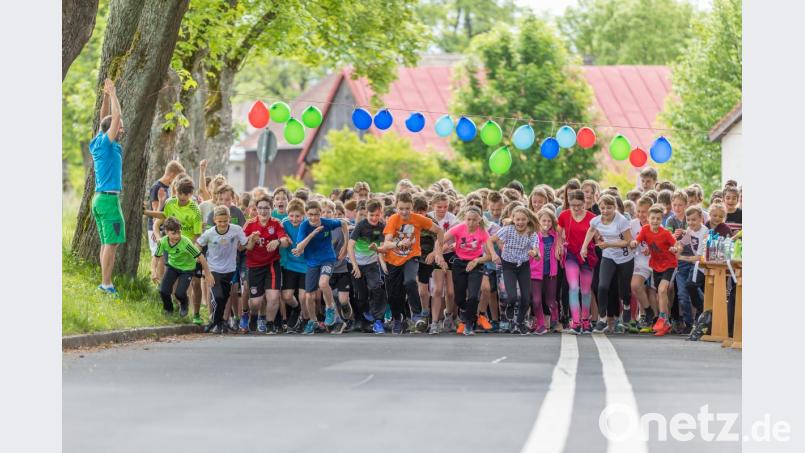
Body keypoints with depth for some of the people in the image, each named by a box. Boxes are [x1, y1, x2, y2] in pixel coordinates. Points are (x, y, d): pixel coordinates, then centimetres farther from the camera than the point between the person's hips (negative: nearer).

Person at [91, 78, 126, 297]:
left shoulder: (98, 144, 12)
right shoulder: (107, 144, -11)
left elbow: (104, 118, 22)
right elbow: (116, 117, -15)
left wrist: (107, 95, 17)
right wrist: (112, 94, -7)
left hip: (99, 199, 9)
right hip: (109, 199, -9)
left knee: (106, 243, 9)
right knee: (111, 243, -9)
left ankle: (106, 283, 9)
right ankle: (106, 284, -12)